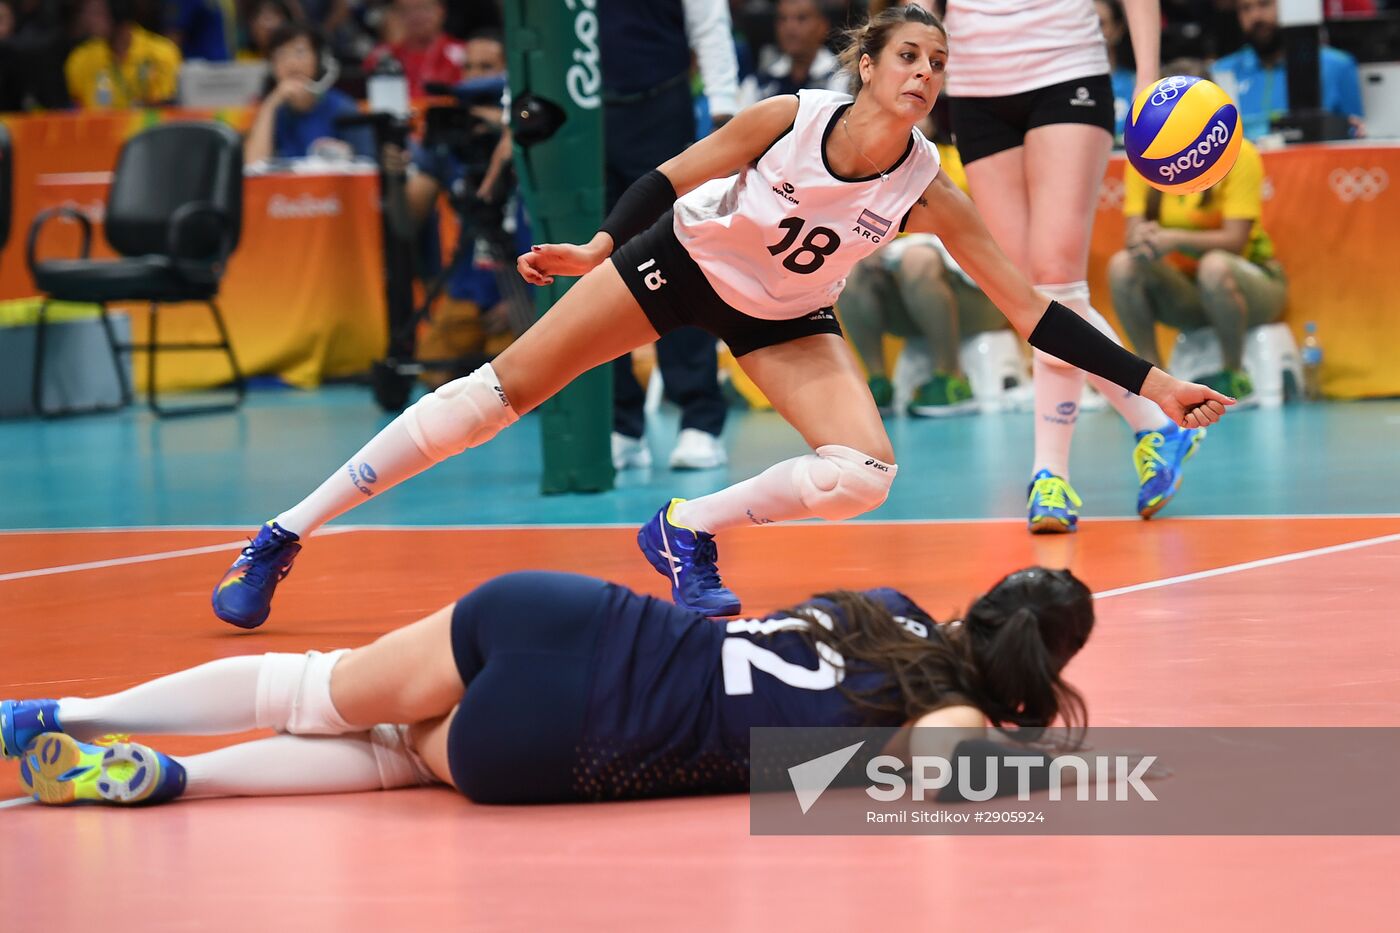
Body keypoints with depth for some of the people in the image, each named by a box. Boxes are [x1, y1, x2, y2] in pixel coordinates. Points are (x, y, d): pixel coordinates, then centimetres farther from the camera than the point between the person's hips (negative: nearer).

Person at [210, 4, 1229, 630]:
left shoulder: (927, 192, -24)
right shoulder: (785, 120, -27)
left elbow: (1032, 310, -22)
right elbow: (671, 177, -10)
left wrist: (1151, 382, -27)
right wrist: (599, 248, -9)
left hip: (784, 318, 2)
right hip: (680, 260, -2)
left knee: (864, 475, -23)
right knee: (501, 390, -7)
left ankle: (687, 531, -1)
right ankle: (287, 534, 1)